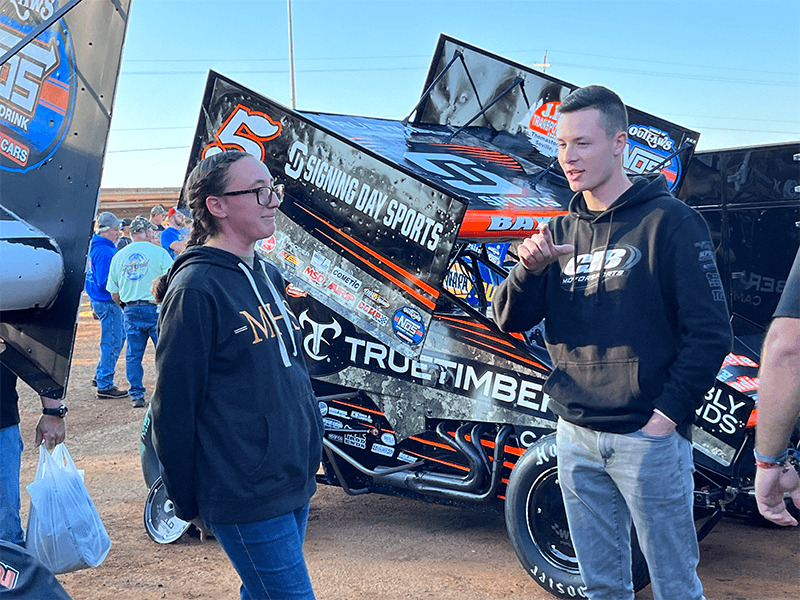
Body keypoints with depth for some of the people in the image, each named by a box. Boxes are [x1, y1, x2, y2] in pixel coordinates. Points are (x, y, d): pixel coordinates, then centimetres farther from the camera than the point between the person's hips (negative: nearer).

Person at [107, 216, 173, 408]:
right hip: (156, 308, -3)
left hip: (130, 311, 4)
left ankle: (136, 395, 9)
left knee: (133, 355, 9)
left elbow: (114, 293, 12)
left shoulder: (118, 256, 9)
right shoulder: (158, 252, -3)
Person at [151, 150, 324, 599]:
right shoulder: (196, 288, -15)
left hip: (295, 481, 8)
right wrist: (187, 502, -9)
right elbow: (173, 402, -13)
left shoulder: (269, 277, 11)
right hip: (245, 496, -8)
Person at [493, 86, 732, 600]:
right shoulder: (561, 232, 10)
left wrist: (669, 414, -15)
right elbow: (511, 321, 5)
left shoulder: (668, 221, -7)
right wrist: (530, 268, -13)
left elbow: (710, 332, -9)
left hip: (647, 438, -5)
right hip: (576, 436, 5)